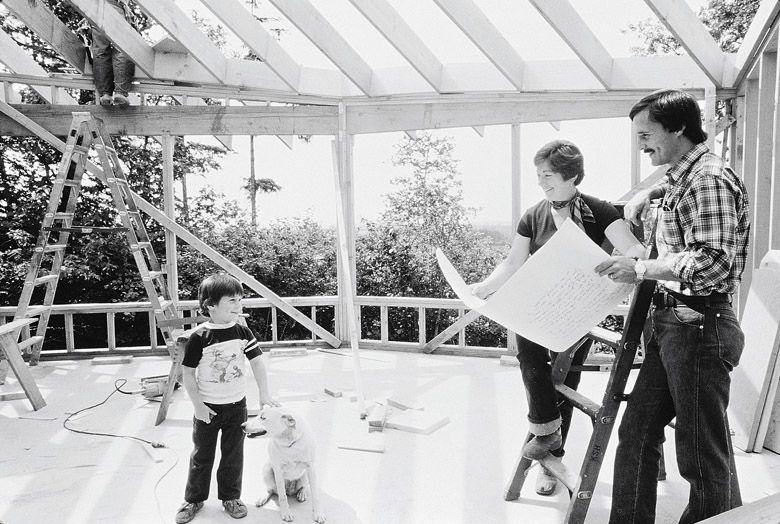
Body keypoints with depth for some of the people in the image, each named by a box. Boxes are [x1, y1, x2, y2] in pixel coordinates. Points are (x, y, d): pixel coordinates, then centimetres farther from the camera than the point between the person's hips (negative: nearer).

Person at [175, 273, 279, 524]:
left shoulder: (242, 332, -7)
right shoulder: (199, 337, -17)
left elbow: (257, 362, -2)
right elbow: (188, 373, -10)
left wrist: (264, 394, -7)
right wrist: (198, 405, -12)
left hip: (237, 405, 3)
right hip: (208, 408, -2)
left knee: (233, 454, 14)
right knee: (202, 455, 13)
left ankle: (230, 497, 31)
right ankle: (194, 499, 32)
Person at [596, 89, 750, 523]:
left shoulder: (710, 178, -14)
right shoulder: (685, 176, 15)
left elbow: (713, 263, -23)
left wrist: (641, 269, -20)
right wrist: (648, 193, 23)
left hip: (699, 327, -9)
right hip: (674, 323, 10)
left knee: (704, 455, 3)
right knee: (637, 434, 12)